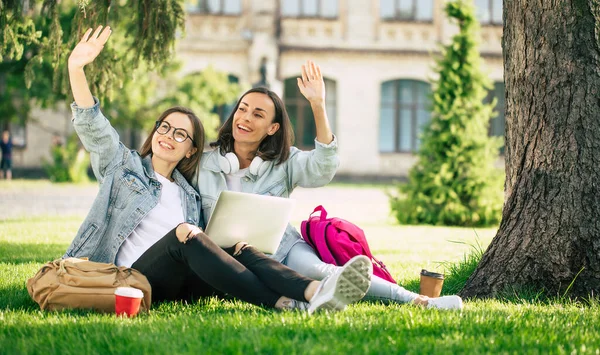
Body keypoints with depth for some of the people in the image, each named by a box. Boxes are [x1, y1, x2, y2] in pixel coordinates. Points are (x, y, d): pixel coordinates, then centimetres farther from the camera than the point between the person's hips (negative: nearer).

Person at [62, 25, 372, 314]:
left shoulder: (189, 196, 28)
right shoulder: (124, 164, 18)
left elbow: (205, 247, 17)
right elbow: (92, 126, 1)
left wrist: (230, 242, -8)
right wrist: (76, 68, -14)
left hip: (178, 285, 4)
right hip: (134, 274, -4)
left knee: (242, 252, -22)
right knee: (184, 238, -32)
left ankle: (315, 291, -51)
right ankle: (284, 305, -46)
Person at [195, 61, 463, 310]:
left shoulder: (283, 162, 5)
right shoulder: (204, 164, 6)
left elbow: (322, 168, -15)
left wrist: (318, 106, -22)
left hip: (282, 248, -1)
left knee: (313, 269, -33)